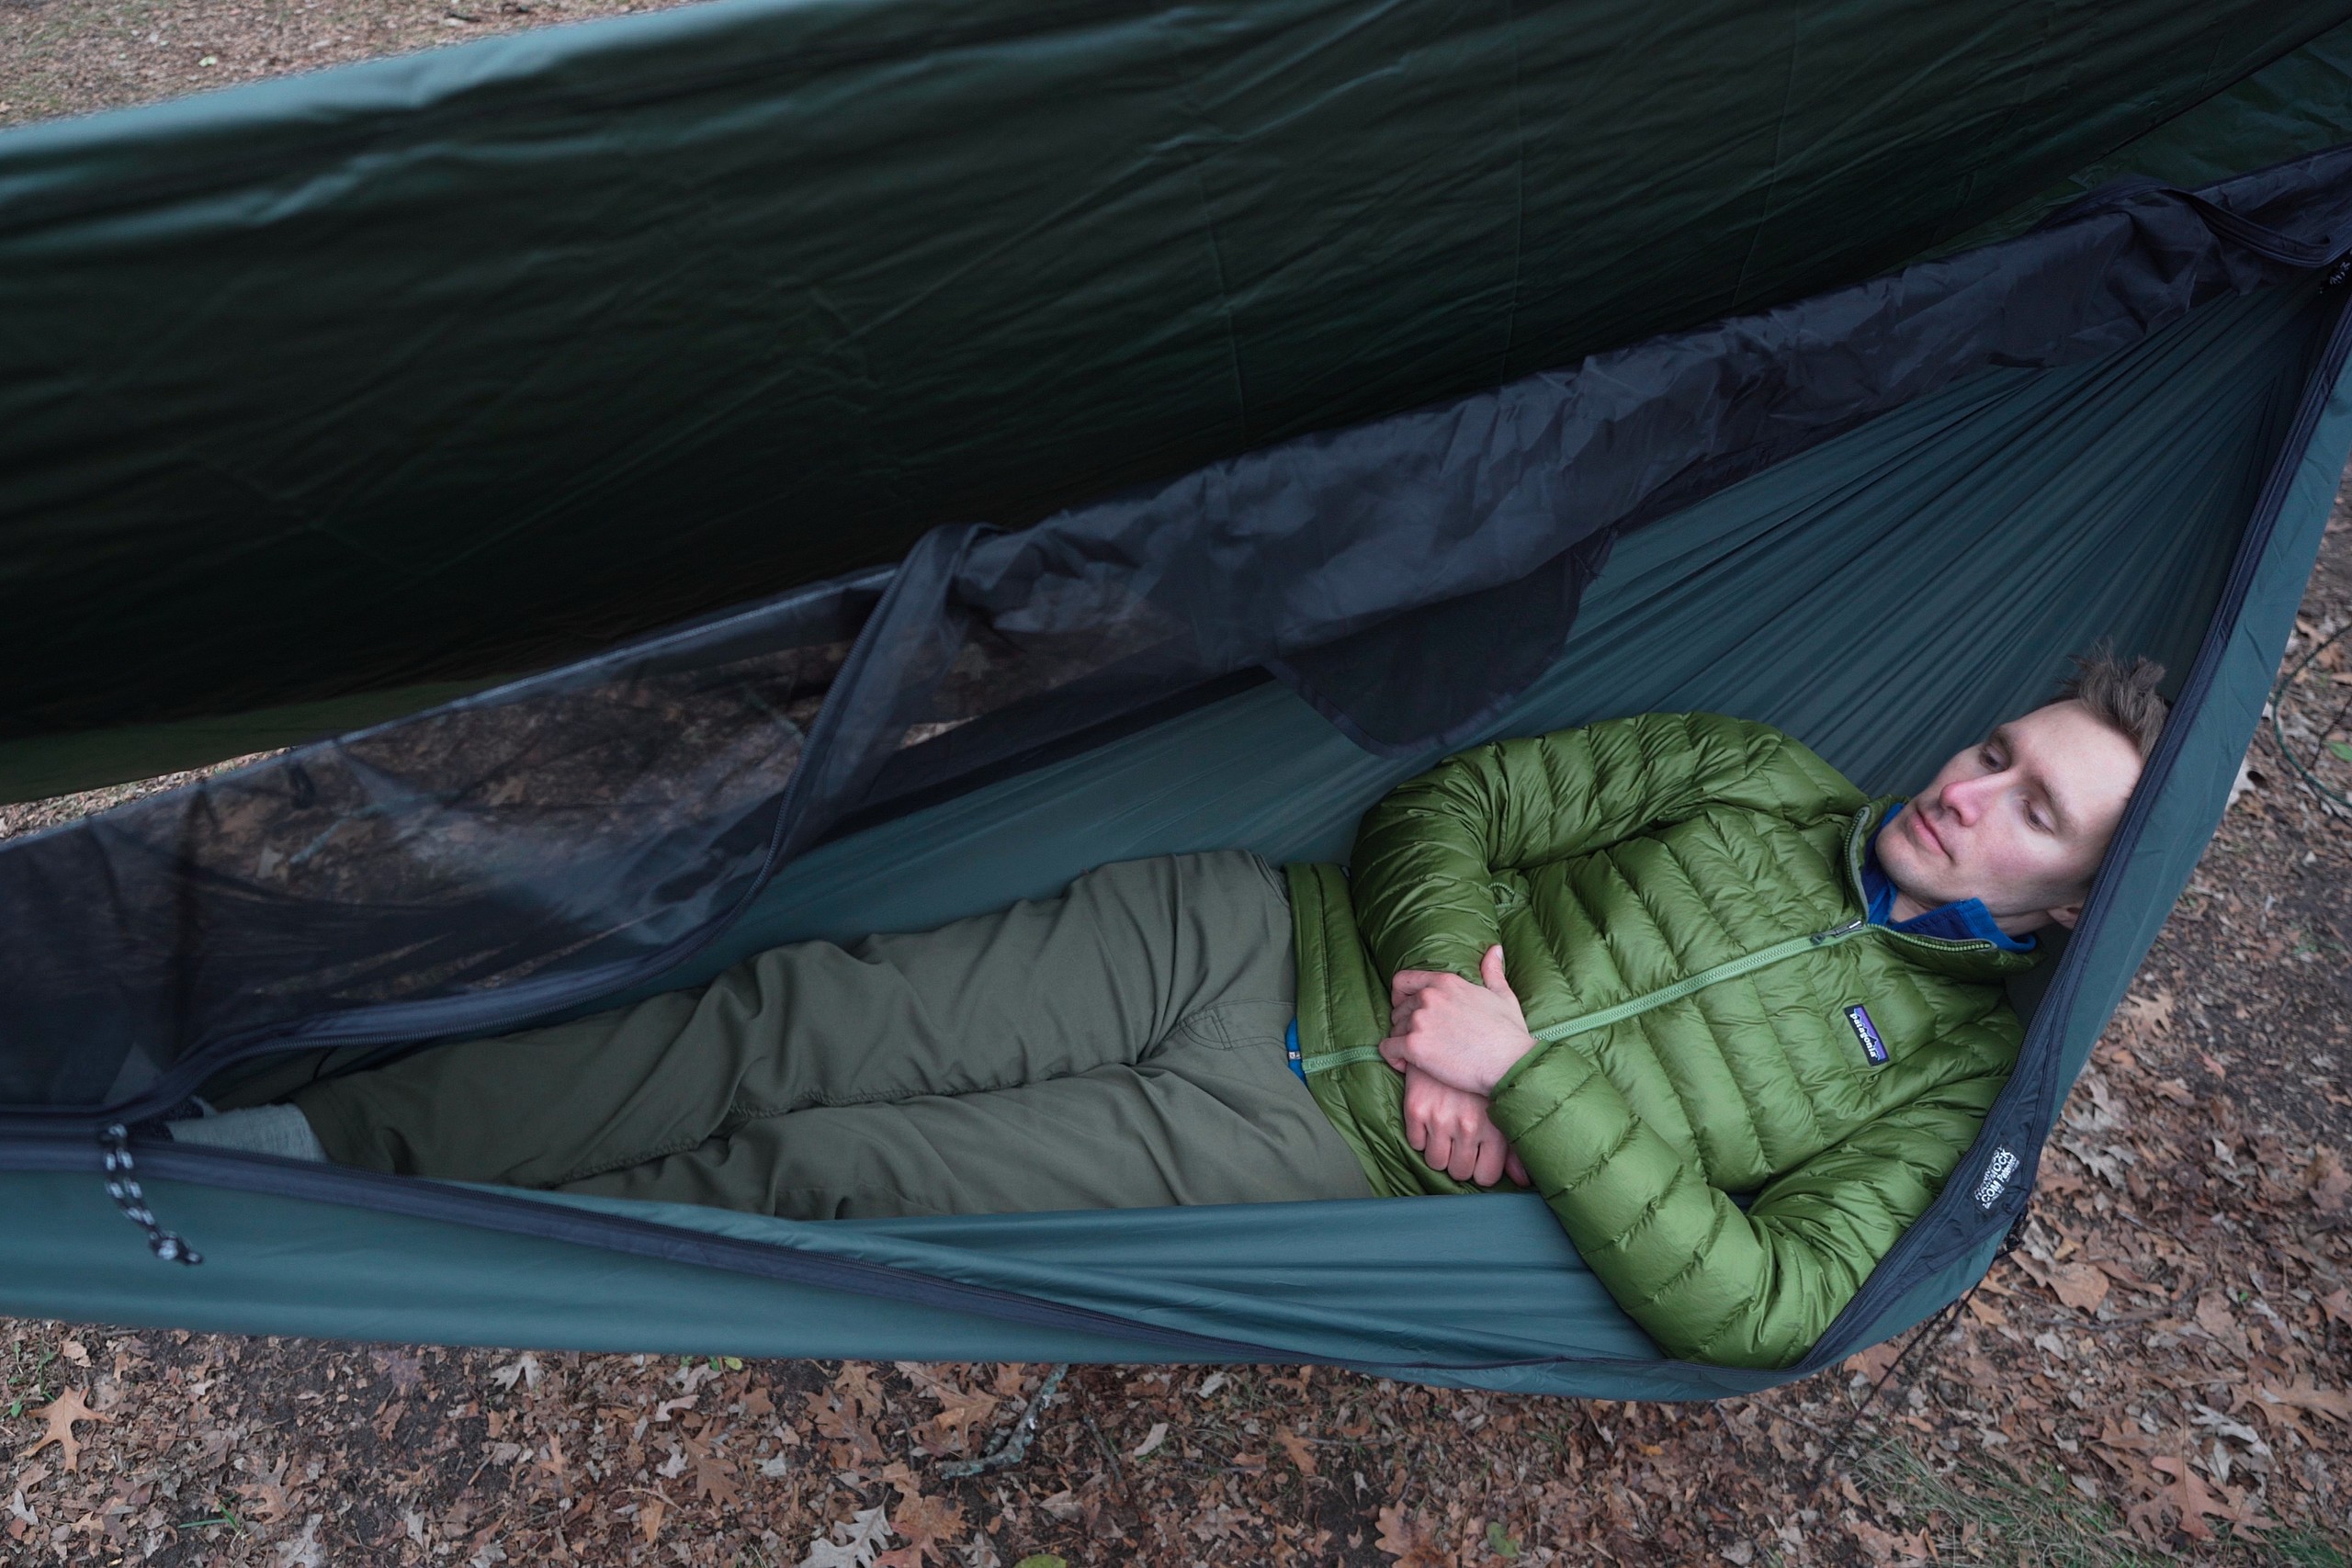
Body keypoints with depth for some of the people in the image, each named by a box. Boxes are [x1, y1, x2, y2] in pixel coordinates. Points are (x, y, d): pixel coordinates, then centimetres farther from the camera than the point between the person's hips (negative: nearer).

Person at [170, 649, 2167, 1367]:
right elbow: (1457, 803, 9)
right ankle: (322, 1136, 6)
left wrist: (1525, 1077, -17)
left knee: (818, 1165, -13)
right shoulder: (1770, 772, 12)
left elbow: (1749, 1308, -10)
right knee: (813, 1017, -9)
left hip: (1316, 1140, -3)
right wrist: (1450, 981, -9)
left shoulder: (1939, 1078, 3)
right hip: (1256, 929, 3)